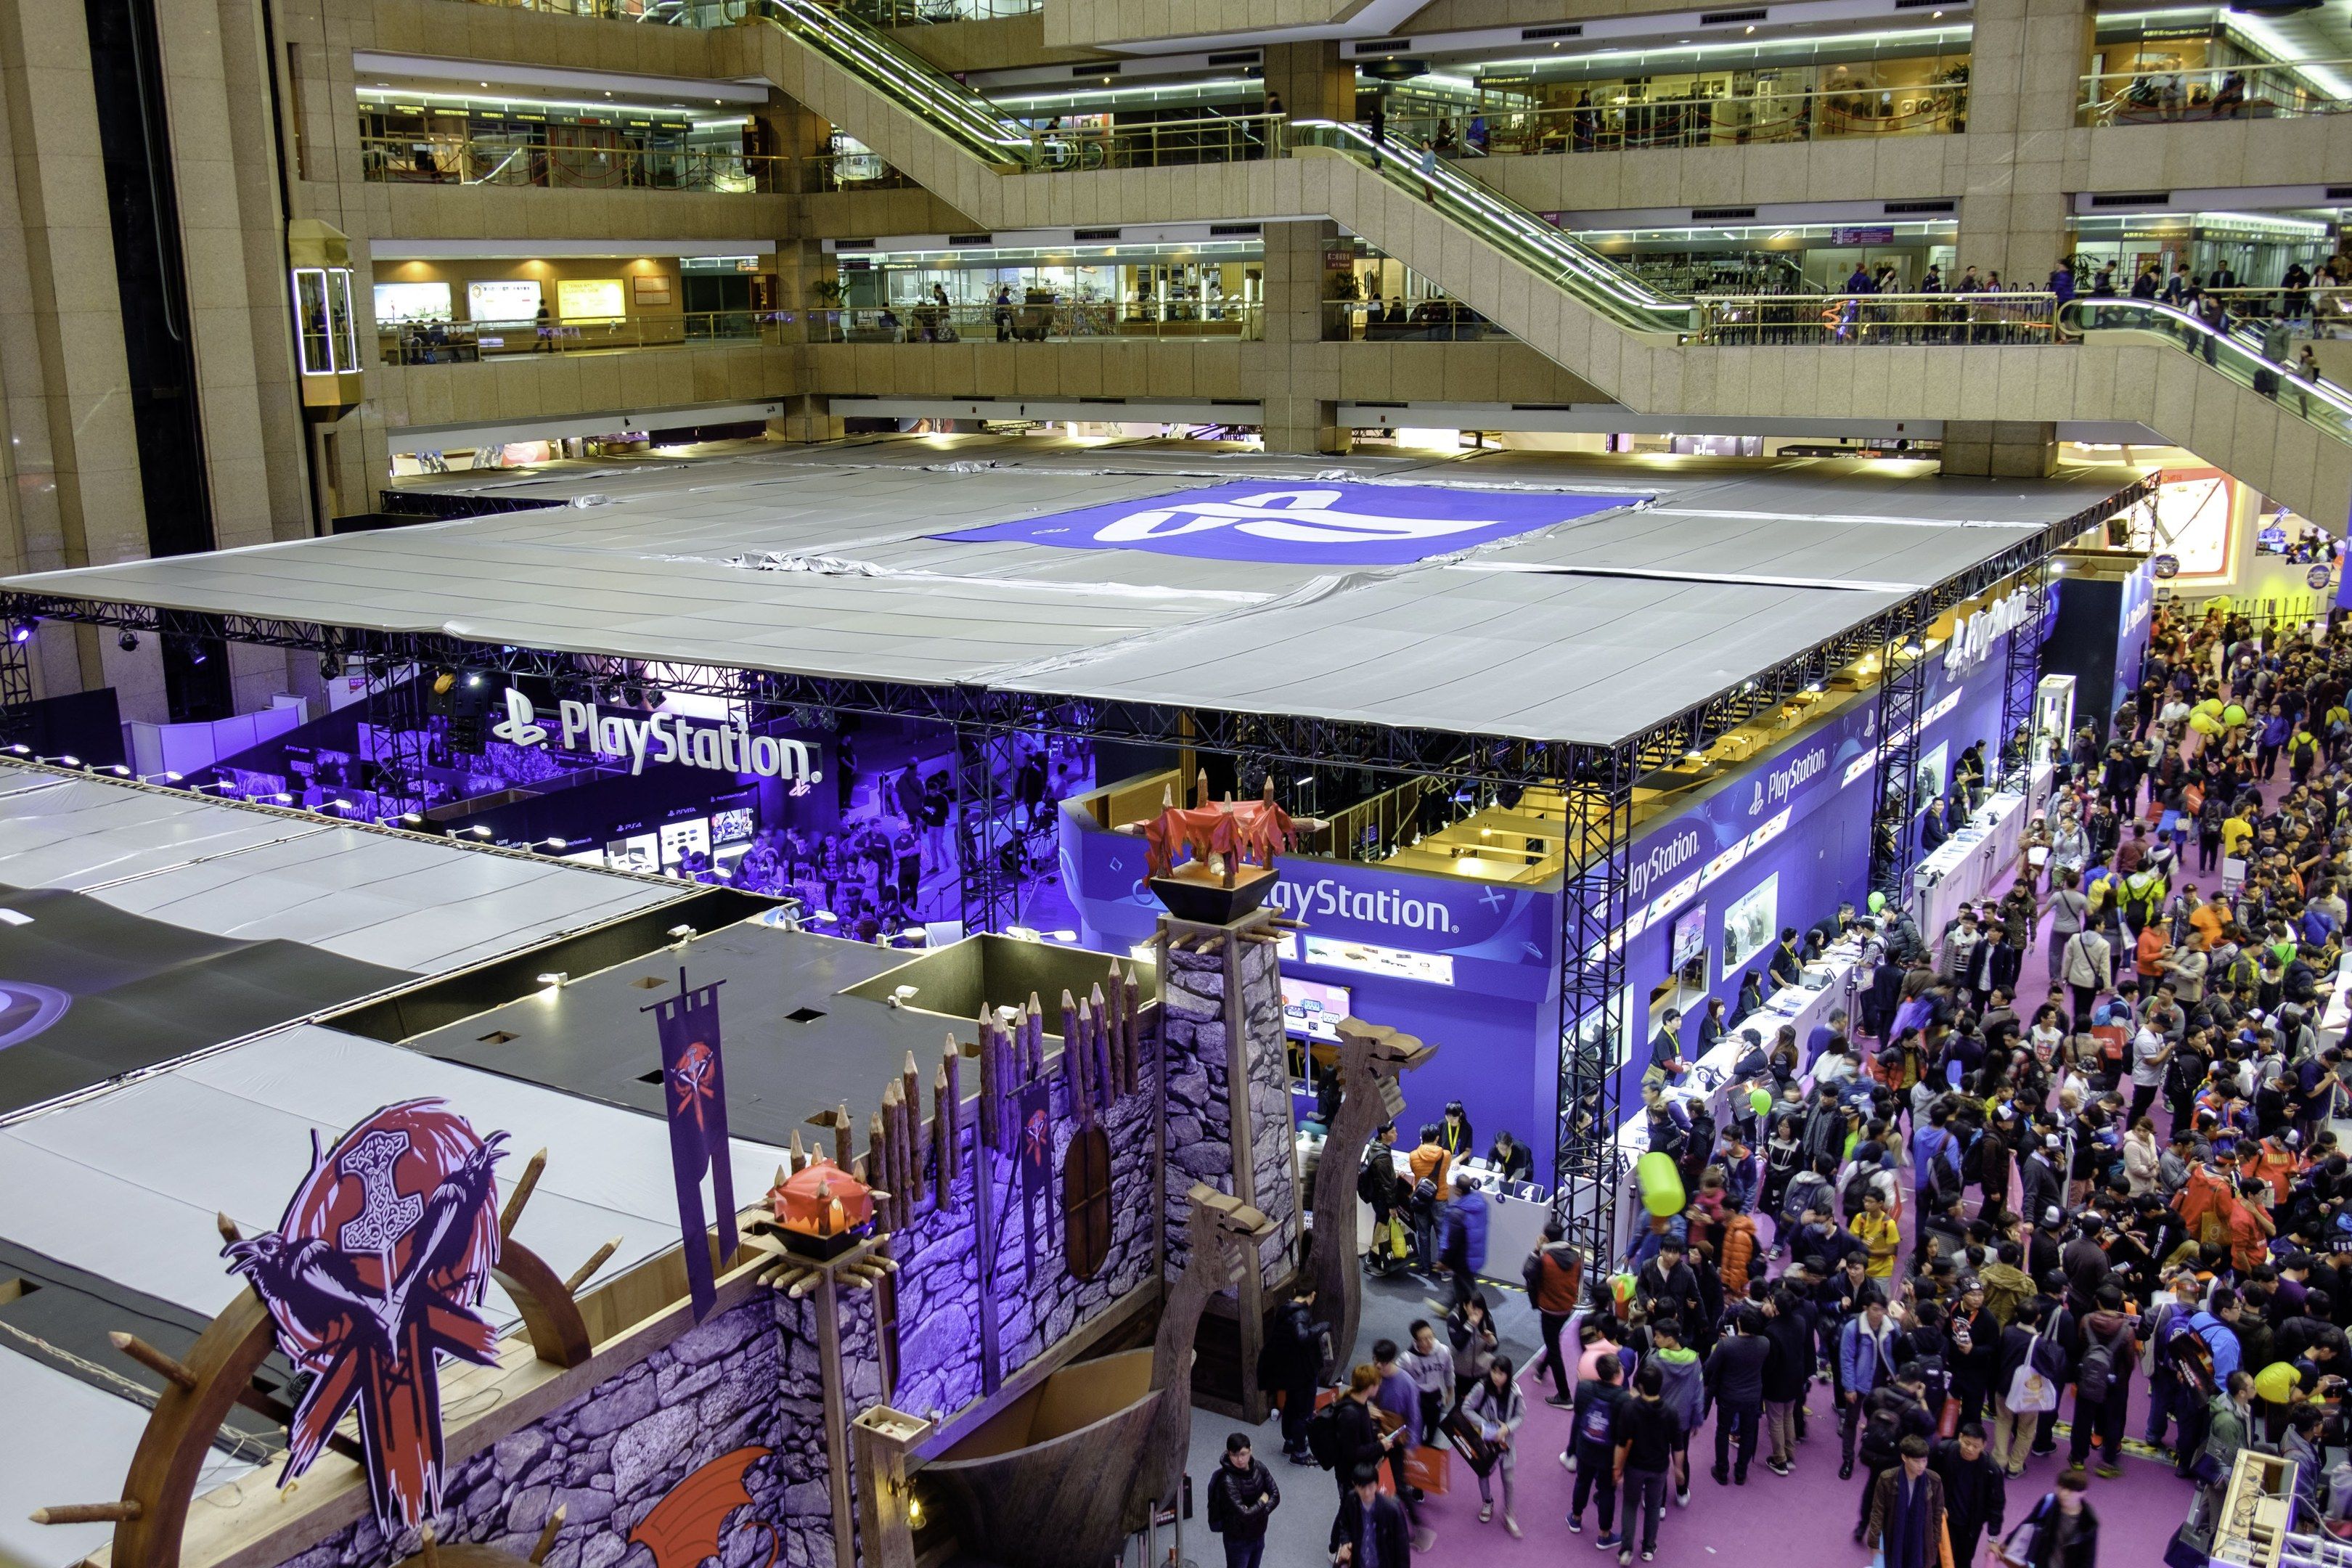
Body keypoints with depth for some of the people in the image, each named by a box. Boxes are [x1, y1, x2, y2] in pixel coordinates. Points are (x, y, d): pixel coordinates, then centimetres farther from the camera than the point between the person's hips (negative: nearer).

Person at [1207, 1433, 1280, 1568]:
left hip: (1258, 1534, 6)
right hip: (1238, 1539, -6)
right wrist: (1262, 1501, -17)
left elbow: (1276, 1496, -8)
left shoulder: (1259, 1468, -11)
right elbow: (1244, 1514, -33)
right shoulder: (1228, 1481, -30)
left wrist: (1256, 1512, -22)